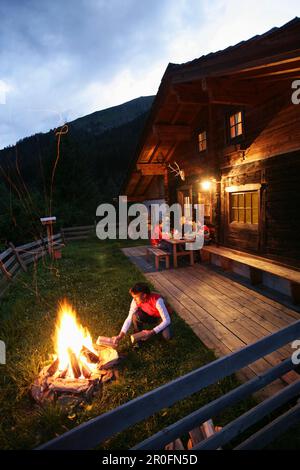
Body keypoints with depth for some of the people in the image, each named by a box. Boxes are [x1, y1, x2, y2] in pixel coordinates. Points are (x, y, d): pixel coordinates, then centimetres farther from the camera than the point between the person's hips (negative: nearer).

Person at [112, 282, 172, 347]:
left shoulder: (157, 300, -39)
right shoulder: (136, 301, -25)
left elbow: (167, 320, -35)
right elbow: (129, 318, -19)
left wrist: (151, 333, -40)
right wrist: (120, 335, -28)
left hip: (161, 317, -2)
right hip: (149, 316, 3)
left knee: (167, 336, -27)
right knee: (135, 316, -29)